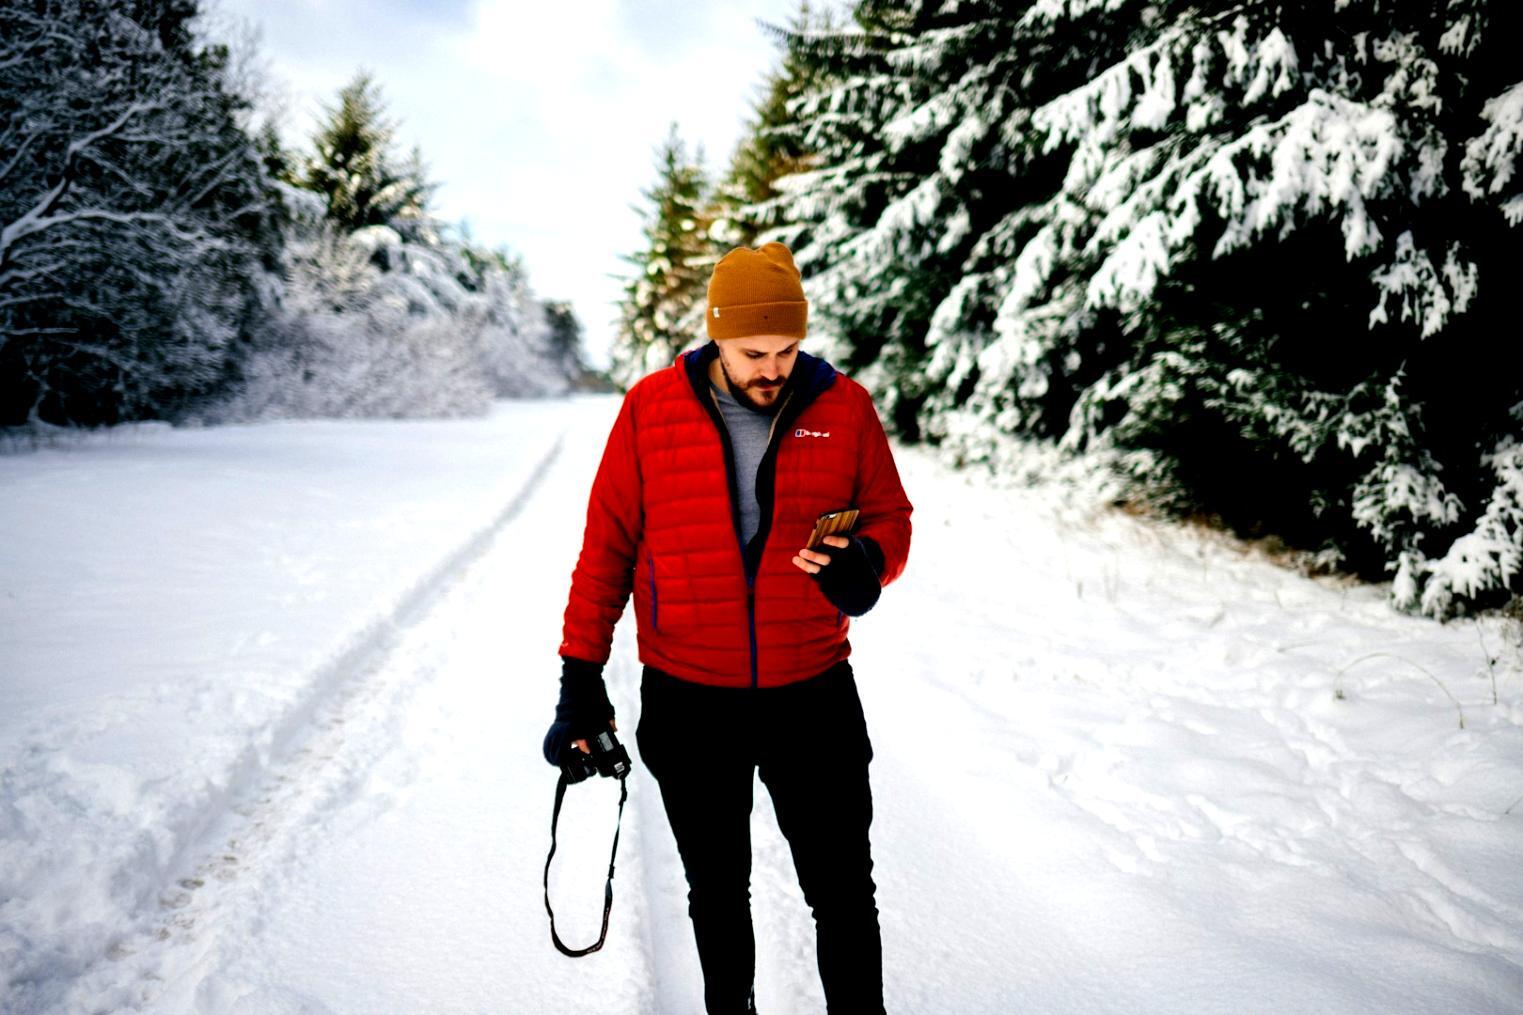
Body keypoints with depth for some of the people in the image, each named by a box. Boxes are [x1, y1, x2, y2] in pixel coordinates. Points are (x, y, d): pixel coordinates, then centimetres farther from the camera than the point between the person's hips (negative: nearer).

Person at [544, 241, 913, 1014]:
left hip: (813, 695, 0)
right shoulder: (651, 408, -6)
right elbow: (608, 545, -1)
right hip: (688, 702, 1)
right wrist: (581, 677, 0)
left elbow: (890, 517, 4)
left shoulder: (844, 408, -5)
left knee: (844, 892, 7)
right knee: (717, 893, 19)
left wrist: (865, 562, -21)